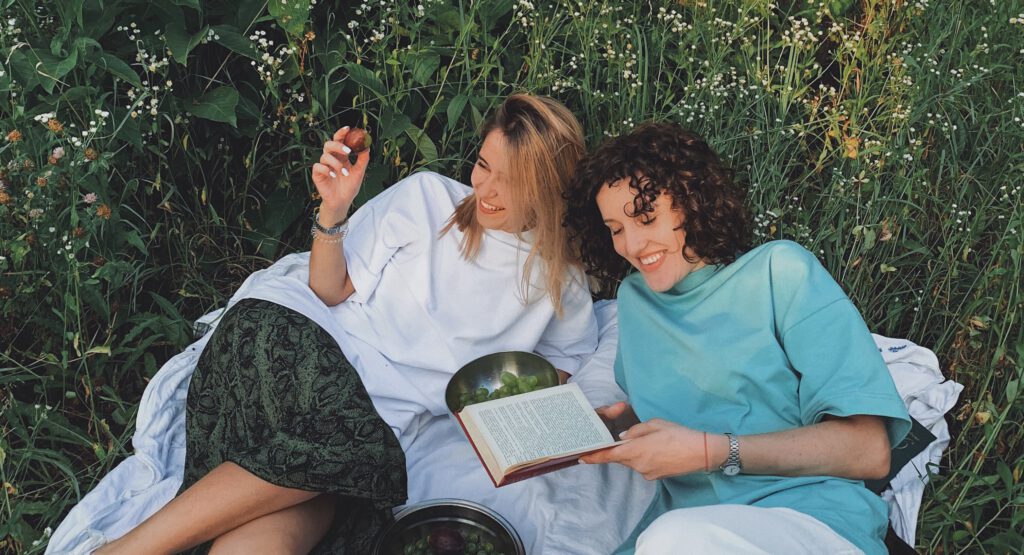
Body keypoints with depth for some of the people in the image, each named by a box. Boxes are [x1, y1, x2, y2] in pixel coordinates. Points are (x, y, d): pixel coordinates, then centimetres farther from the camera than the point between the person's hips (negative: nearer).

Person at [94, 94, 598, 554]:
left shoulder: (558, 283, 12)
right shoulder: (428, 196, 11)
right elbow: (331, 291, 13)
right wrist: (333, 211, -3)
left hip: (387, 423, -1)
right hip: (327, 369, 2)